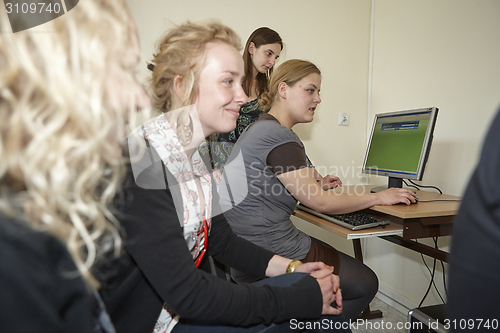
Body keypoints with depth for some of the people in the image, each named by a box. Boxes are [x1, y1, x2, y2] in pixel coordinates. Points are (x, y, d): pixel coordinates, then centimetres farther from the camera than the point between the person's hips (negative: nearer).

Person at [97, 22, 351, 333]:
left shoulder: (194, 158, 2)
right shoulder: (138, 166, -26)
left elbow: (222, 239, 9)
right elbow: (186, 293, -26)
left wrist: (291, 268, -4)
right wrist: (301, 298, -20)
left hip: (187, 304, 7)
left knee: (324, 299, -2)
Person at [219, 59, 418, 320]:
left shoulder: (258, 129, 13)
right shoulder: (279, 137, -19)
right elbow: (320, 203, -17)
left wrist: (312, 183, 17)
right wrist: (378, 197, -5)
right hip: (271, 256, -10)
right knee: (365, 284, 6)